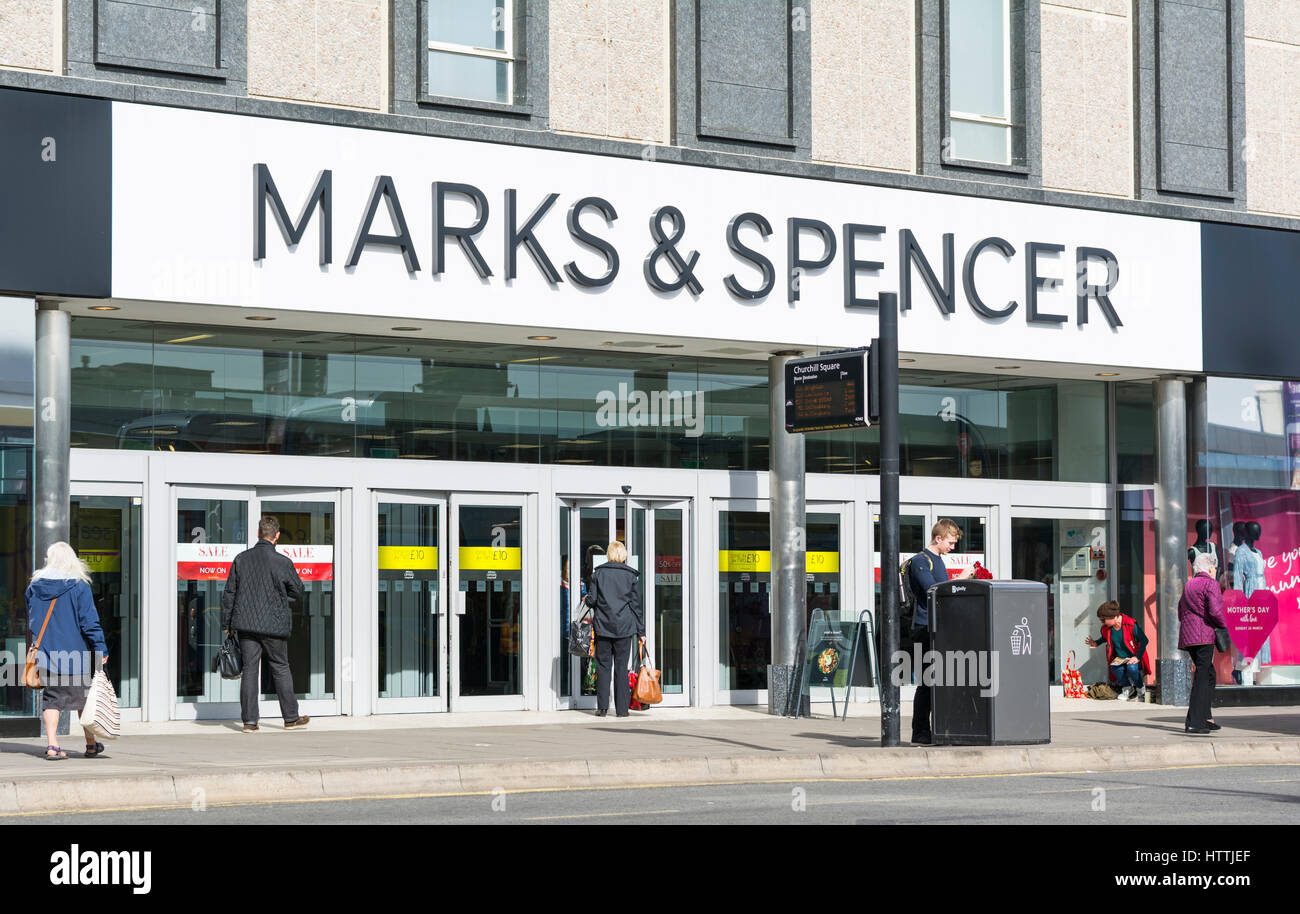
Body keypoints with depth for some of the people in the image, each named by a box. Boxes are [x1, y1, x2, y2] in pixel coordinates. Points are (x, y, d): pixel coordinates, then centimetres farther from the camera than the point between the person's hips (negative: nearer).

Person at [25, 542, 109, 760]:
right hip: (74, 653, -3)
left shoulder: (34, 587, 4)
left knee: (51, 698, 7)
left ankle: (51, 745, -4)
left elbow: (31, 621, 15)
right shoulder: (79, 586, -8)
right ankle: (91, 745, 20)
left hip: (45, 652, 3)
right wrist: (100, 648, -6)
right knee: (83, 697, 10)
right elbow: (89, 622, -11)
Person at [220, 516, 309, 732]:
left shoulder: (241, 559, 0)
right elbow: (298, 592, 3)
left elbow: (229, 594, 4)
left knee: (249, 670, 5)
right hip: (274, 624, -2)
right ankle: (291, 718, 16)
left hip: (246, 624, 2)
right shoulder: (282, 562, -9)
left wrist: (227, 623, 12)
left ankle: (249, 721, 3)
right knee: (281, 669, 9)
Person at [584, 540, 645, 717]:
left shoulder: (598, 573, 0)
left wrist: (586, 600, 24)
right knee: (622, 666, 3)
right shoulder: (631, 575, 1)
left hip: (603, 626, 0)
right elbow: (636, 604, 3)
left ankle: (602, 707, 4)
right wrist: (641, 631, 7)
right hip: (624, 628, 0)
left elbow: (592, 599, -1)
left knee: (603, 665, 6)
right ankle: (622, 708, 2)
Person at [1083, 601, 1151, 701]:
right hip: (1119, 659, 4)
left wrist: (1137, 657, -20)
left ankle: (1141, 690, -5)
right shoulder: (1106, 628, -1)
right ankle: (1127, 689, -1)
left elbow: (1144, 640, -15)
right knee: (1115, 669, -32)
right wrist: (1096, 643, 6)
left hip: (1134, 658, -4)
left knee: (1131, 668, -38)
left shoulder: (1130, 624, -20)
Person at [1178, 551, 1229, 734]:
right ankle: (1193, 722, -16)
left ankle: (1205, 718, 18)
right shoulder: (1211, 584, -6)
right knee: (1202, 677, -9)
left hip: (1187, 635, 8)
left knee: (1208, 674, 18)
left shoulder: (1188, 585, 20)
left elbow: (1181, 613, 21)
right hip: (1204, 636, -8)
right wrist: (1224, 625, -2)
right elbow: (1215, 611, -17)